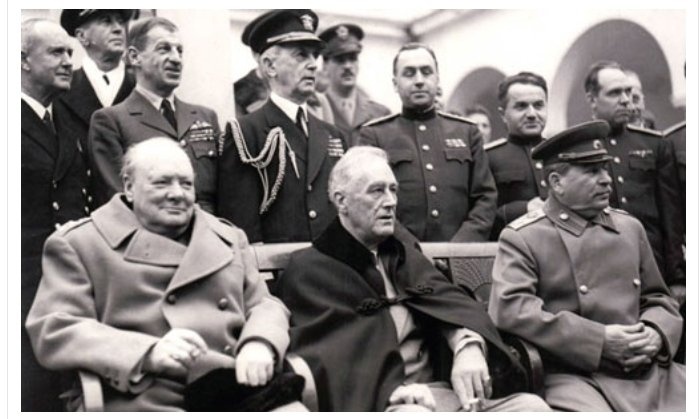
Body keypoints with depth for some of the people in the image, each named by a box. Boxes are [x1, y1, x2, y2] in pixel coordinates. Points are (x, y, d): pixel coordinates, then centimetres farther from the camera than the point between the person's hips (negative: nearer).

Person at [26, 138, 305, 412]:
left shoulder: (228, 238, 23)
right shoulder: (78, 243, 10)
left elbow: (264, 303, 19)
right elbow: (53, 331, 0)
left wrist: (259, 344, -6)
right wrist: (148, 353, -15)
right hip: (145, 402, -3)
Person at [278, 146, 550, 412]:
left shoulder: (400, 249, 17)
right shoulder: (309, 269, -1)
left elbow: (448, 299, 3)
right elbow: (328, 354, -14)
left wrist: (469, 346, -18)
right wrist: (393, 389, -27)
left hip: (432, 389, 6)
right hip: (368, 402, -6)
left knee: (531, 406, -12)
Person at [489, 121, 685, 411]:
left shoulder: (630, 227, 15)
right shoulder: (522, 237, -3)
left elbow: (659, 299, 22)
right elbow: (509, 308, -17)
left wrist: (656, 334, -3)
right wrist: (600, 340, -18)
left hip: (649, 370, 6)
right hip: (574, 375, -6)